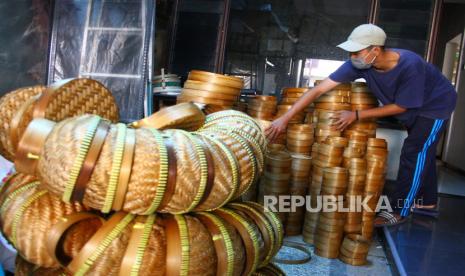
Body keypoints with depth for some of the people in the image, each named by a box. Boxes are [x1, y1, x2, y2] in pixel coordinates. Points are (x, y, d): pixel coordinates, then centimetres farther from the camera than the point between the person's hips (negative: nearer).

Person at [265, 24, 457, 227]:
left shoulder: (410, 65, -40)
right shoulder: (358, 64, -27)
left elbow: (400, 106, -27)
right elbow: (319, 89, -31)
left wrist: (356, 115, -30)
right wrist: (285, 118, -36)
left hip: (436, 103, -6)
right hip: (412, 110, 6)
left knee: (413, 153, -11)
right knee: (420, 153, 16)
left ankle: (398, 211, -1)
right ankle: (428, 202, 34)